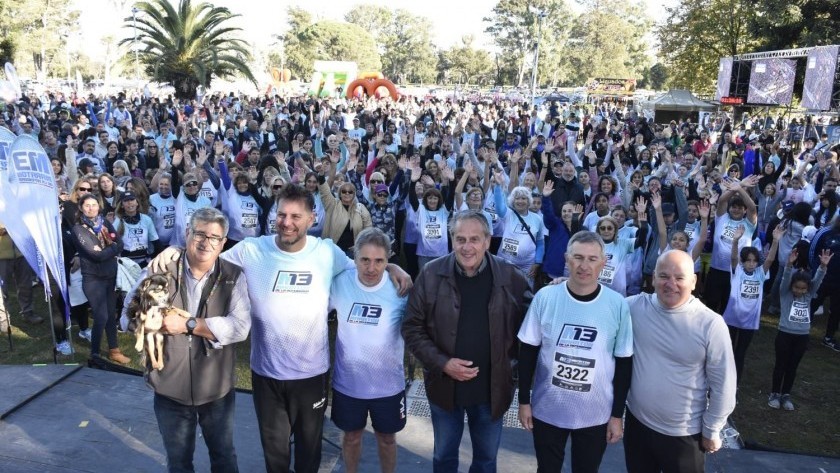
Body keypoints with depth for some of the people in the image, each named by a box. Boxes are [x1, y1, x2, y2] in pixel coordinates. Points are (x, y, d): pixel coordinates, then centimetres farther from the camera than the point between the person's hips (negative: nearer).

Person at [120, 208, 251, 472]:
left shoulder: (234, 277, -9)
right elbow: (128, 317, -2)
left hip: (218, 390, -1)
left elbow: (240, 327, -20)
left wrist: (188, 324, -22)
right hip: (170, 389, 1)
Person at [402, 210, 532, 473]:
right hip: (445, 385, 0)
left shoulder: (511, 277, -11)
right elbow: (412, 328, -7)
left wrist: (511, 361, -10)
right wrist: (442, 363, -17)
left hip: (492, 388, 0)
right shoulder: (431, 274, -12)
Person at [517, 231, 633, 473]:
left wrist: (617, 415, 0)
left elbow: (624, 363, -3)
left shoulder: (617, 304, -11)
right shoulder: (545, 297, -12)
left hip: (596, 414, 0)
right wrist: (524, 400, 0)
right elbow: (528, 352, -3)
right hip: (547, 410, 0)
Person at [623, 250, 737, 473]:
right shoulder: (634, 307, -10)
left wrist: (712, 431, -3)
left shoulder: (711, 324, -17)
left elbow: (722, 385, -9)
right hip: (636, 422, 3)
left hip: (683, 434, -3)